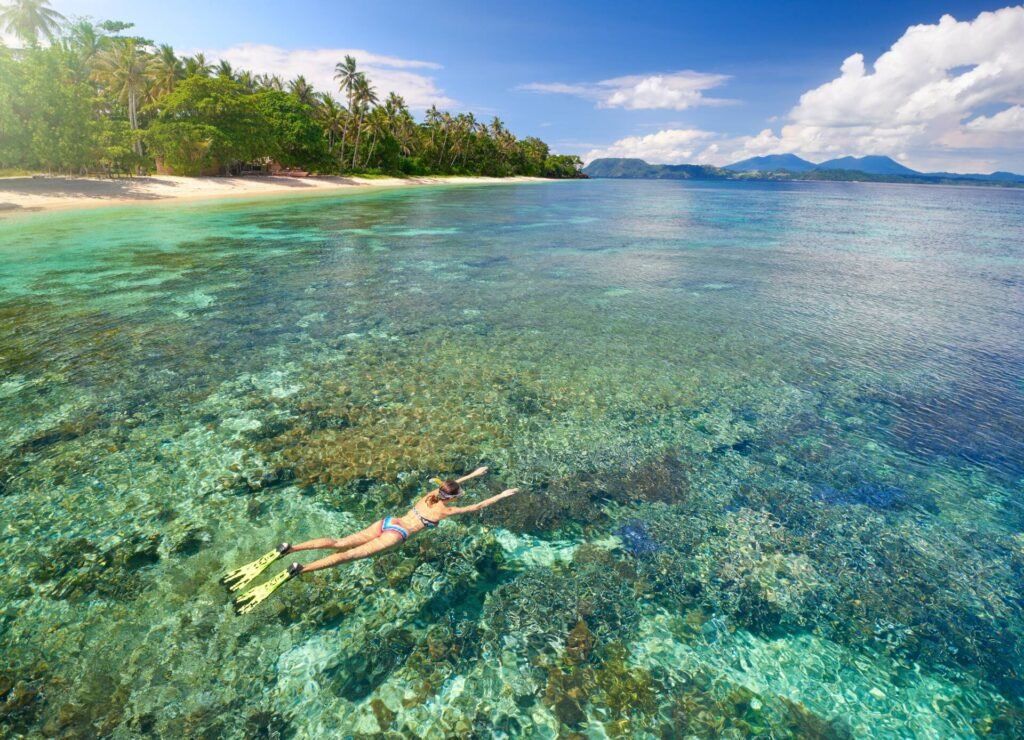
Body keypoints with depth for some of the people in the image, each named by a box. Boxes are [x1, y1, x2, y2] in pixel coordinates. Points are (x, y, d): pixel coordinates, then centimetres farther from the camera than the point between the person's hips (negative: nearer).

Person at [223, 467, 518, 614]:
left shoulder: (431, 494, 17)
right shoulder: (445, 511, -1)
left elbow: (452, 483, 36)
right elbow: (477, 506, 4)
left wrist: (473, 474, 45)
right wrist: (501, 496, 15)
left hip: (386, 521, 7)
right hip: (396, 533, -7)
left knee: (338, 543, -3)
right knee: (349, 555, -18)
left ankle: (285, 550, -17)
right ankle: (295, 571, -34)